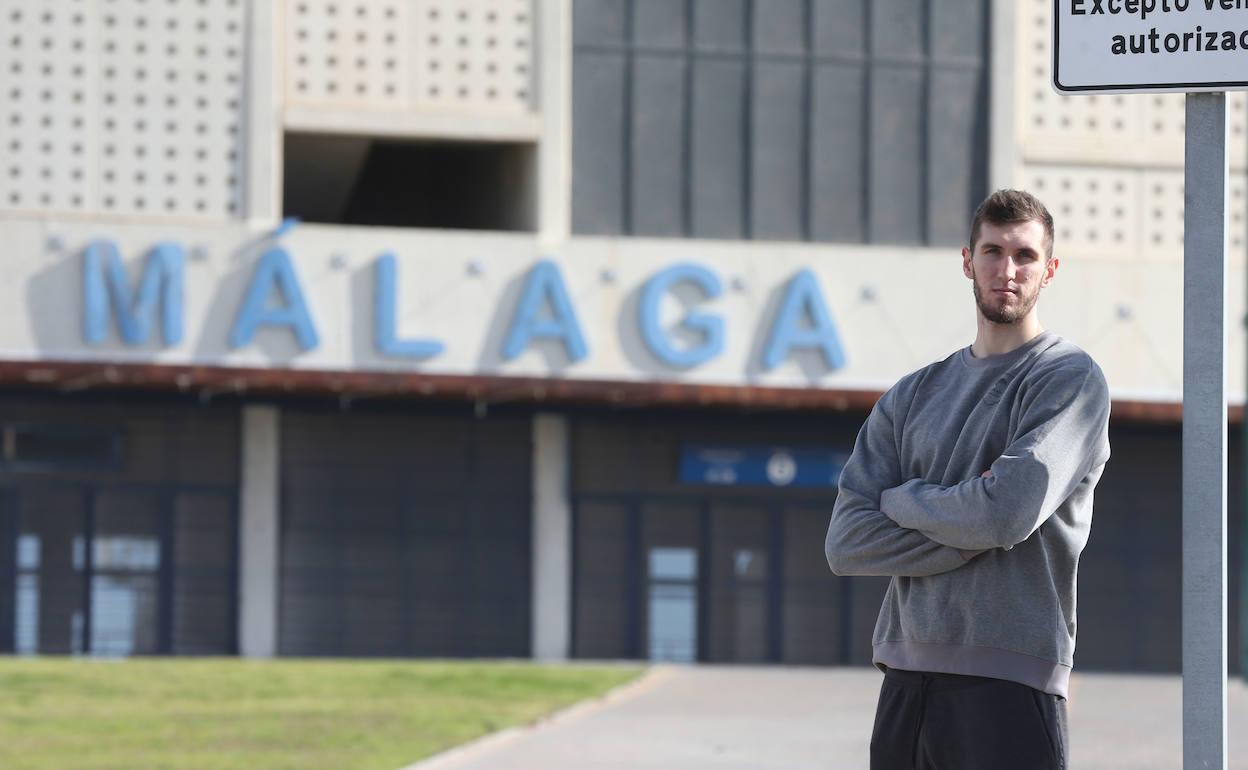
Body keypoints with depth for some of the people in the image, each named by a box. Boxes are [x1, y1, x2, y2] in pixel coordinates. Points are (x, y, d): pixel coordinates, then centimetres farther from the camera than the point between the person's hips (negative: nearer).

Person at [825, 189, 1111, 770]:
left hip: (1010, 683, -5)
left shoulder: (1072, 379, 0)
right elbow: (846, 543, 3)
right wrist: (970, 533, -8)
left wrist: (902, 500, 1)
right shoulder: (912, 396, 15)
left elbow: (1008, 513, -15)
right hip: (906, 679, 5)